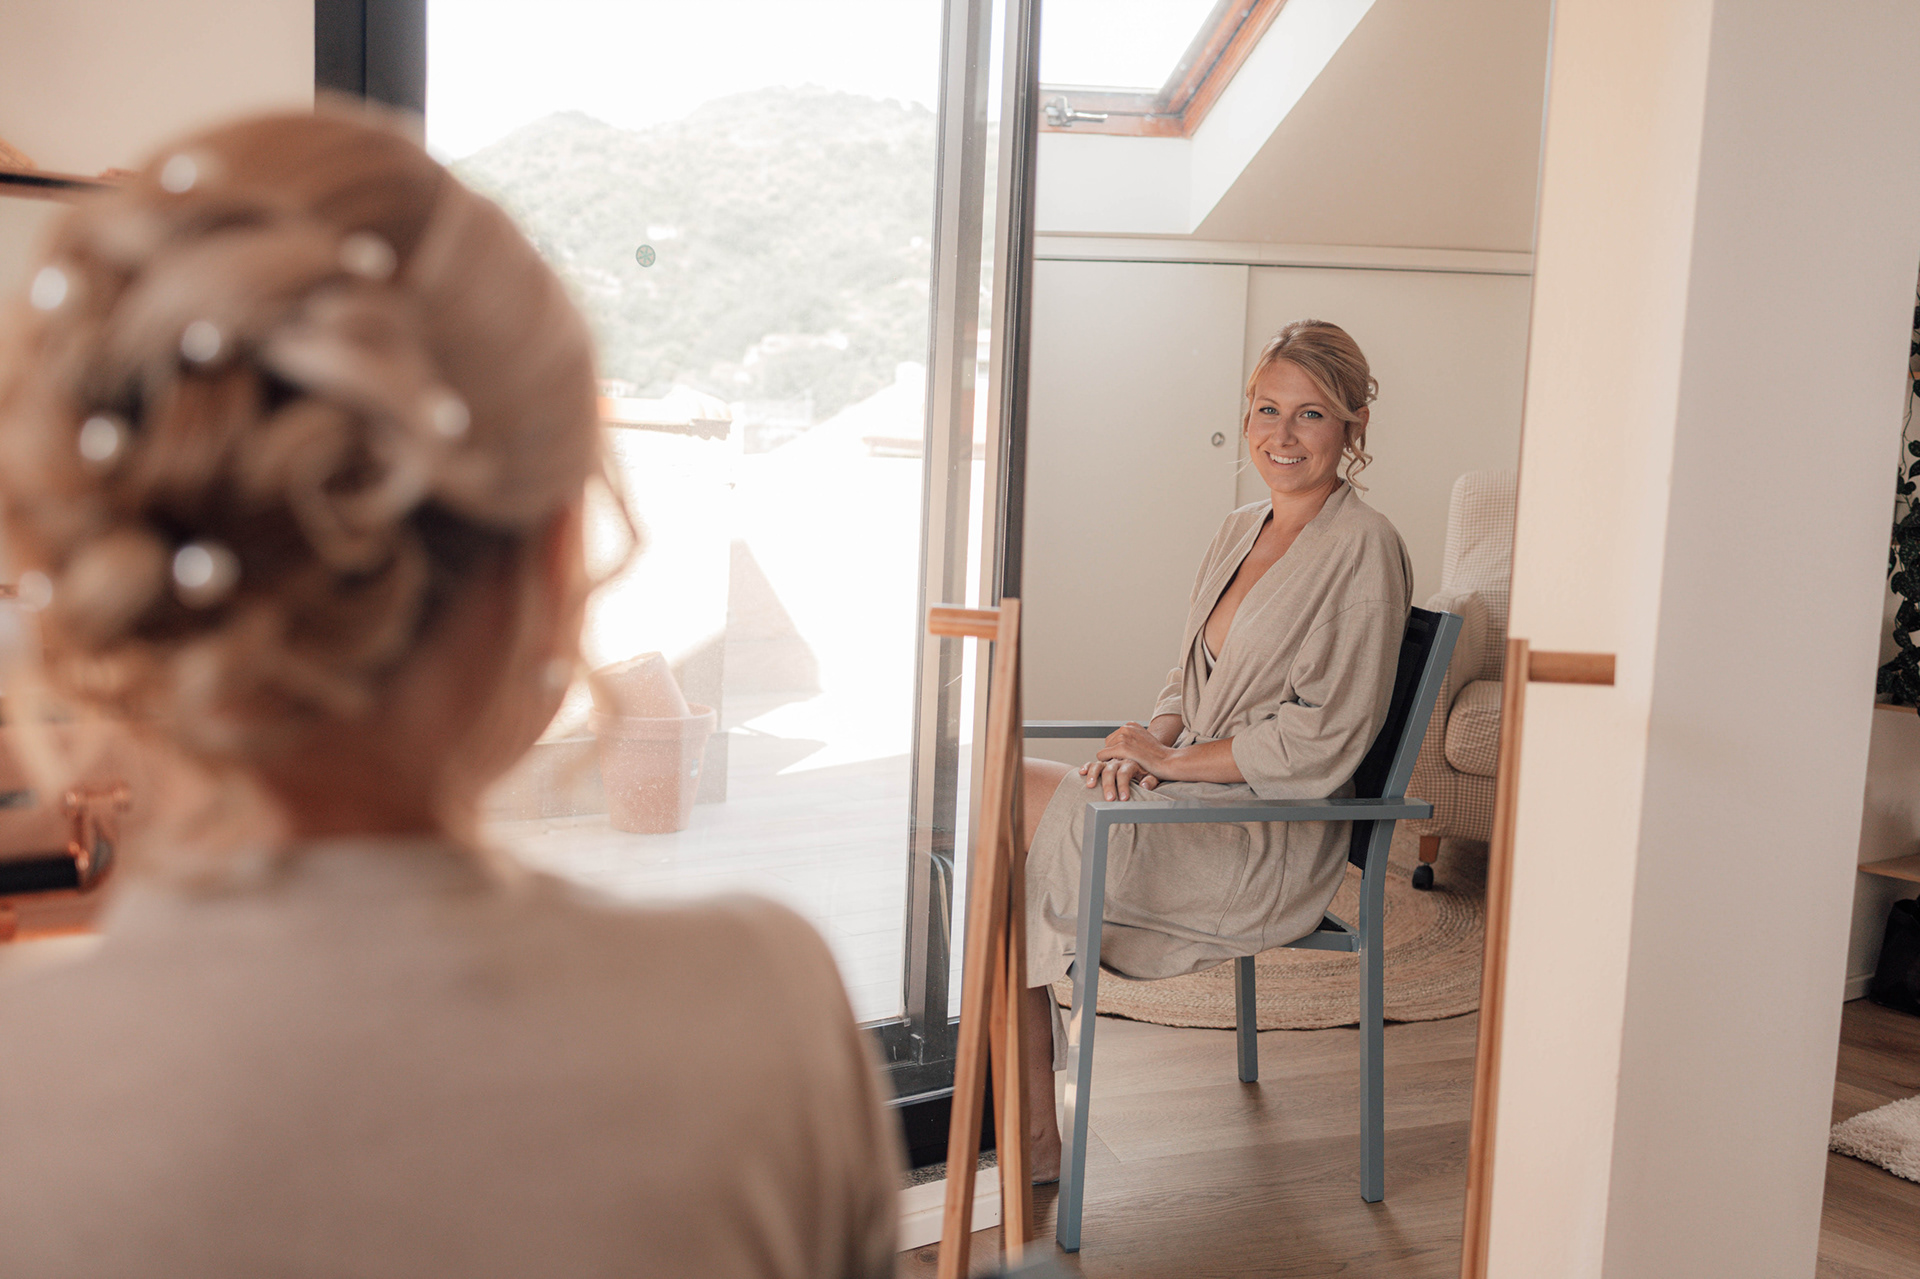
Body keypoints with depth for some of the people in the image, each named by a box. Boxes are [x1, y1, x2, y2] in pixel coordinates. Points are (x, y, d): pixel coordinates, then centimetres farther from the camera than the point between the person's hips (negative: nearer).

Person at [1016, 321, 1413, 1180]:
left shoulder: (1363, 548, -11)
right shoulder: (1240, 531, 14)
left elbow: (1323, 743, -16)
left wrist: (1171, 759, -13)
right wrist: (1149, 745, -4)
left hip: (1274, 843, -8)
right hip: (1194, 797, 8)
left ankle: (1035, 1131, -6)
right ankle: (1027, 1107, -8)